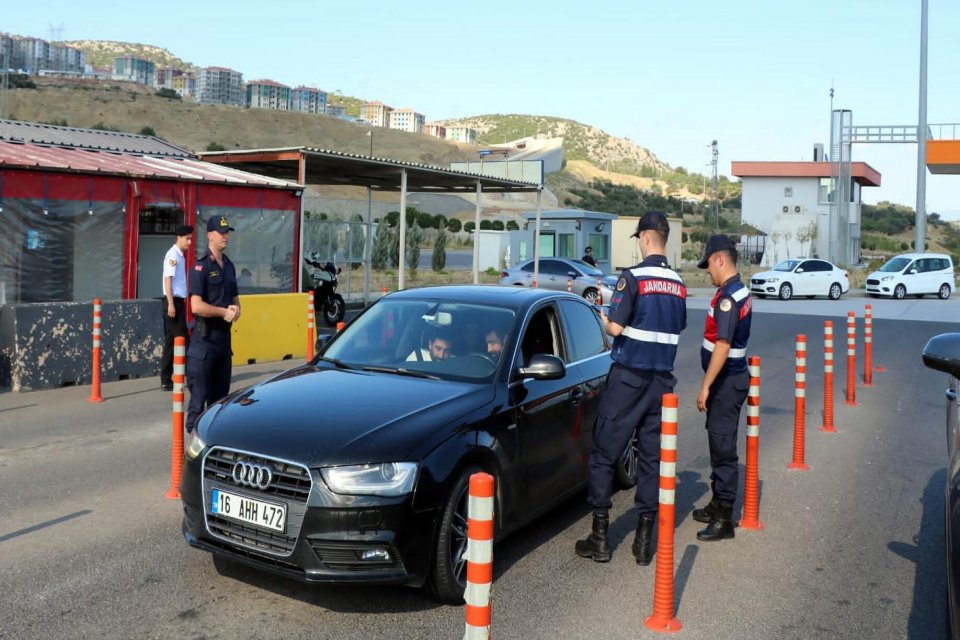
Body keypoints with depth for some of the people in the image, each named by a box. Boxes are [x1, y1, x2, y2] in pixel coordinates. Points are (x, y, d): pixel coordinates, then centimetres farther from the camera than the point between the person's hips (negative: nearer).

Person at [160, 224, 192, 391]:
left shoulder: (180, 255, 17)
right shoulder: (173, 254, -11)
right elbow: (168, 279, -17)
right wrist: (171, 304, -22)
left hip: (178, 301, 9)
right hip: (173, 301, -9)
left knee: (171, 341, 9)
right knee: (181, 339, -7)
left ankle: (166, 381, 13)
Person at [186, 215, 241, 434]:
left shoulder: (229, 266, 13)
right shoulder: (200, 267, -10)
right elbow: (197, 306, -19)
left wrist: (235, 309, -1)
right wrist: (224, 312, -12)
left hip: (224, 335, 7)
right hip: (205, 337, -7)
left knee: (220, 395, 14)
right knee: (199, 395, -5)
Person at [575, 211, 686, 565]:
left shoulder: (633, 277, -13)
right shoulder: (678, 284, 7)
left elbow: (616, 327, -16)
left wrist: (604, 319, 4)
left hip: (628, 376, -6)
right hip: (662, 378, 6)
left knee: (603, 455, 4)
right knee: (652, 457, 9)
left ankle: (600, 538, 6)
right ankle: (644, 539, 13)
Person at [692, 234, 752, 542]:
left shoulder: (728, 296, -20)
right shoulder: (740, 291, 11)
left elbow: (723, 346, -25)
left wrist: (706, 386, -22)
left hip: (726, 381, -10)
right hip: (731, 377, 10)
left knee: (723, 446, -5)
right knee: (718, 443, 19)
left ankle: (724, 519, 1)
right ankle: (718, 504, 31)